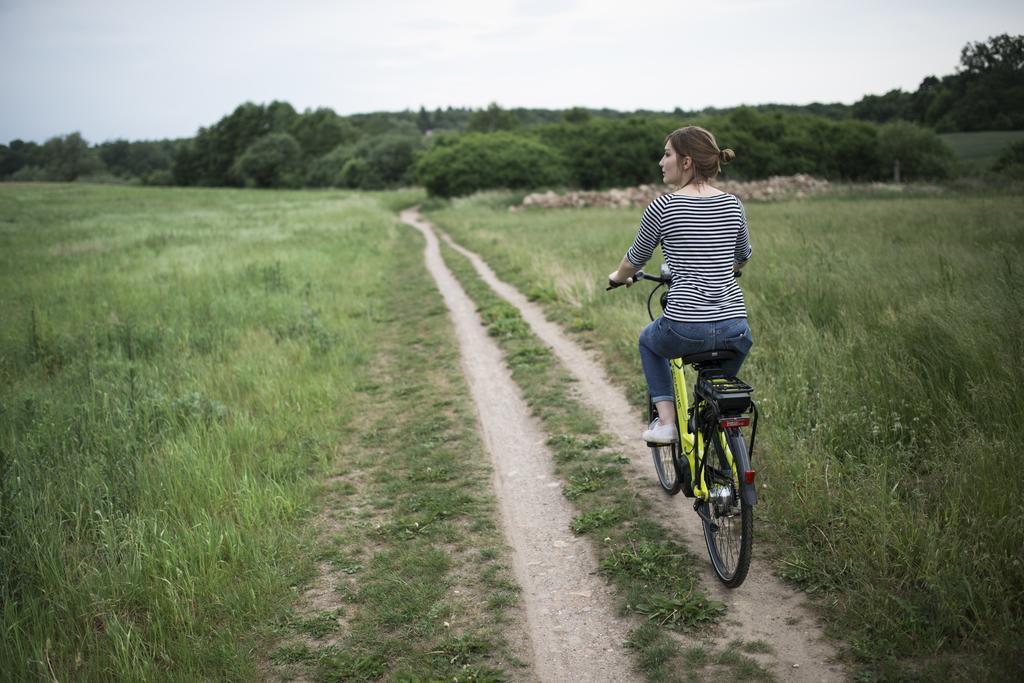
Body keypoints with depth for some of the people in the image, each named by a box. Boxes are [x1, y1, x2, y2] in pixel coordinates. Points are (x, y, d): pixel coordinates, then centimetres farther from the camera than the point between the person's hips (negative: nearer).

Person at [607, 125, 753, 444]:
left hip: (685, 330, -3)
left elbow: (636, 258, 11)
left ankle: (666, 420, 20)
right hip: (735, 331, 4)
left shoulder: (663, 207, -4)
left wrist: (619, 277, 33)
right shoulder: (732, 204, 8)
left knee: (649, 341, 31)